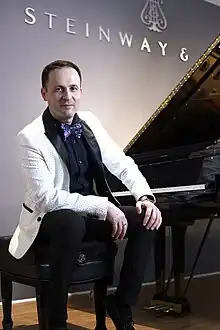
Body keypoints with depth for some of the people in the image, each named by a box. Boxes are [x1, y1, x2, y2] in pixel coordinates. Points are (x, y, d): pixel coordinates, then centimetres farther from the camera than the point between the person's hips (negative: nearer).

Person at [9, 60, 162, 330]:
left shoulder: (89, 121, 0)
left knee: (147, 219, -12)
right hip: (50, 217, -6)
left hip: (92, 214, 6)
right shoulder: (31, 136, -18)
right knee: (71, 222, -38)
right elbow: (45, 197, -26)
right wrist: (104, 206, -28)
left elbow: (122, 164, 5)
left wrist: (145, 196, -13)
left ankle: (122, 303, 4)